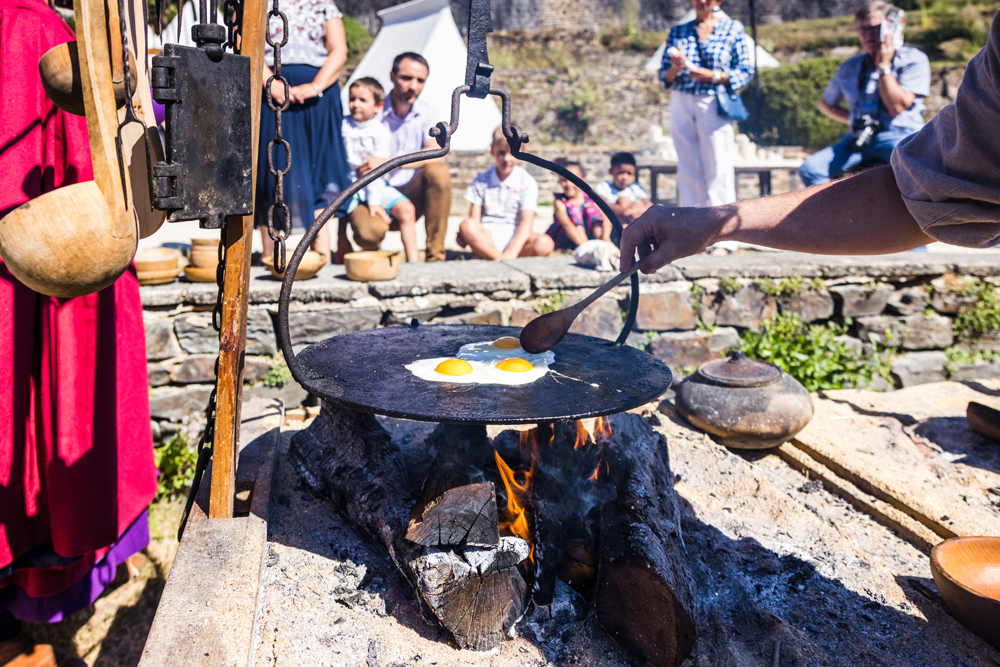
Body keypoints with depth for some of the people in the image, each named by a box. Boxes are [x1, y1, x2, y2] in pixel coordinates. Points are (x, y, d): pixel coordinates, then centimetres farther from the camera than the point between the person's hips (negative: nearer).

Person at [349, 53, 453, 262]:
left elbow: (437, 154, -21)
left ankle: (435, 256, -19)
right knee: (367, 231, -35)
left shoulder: (429, 115, 0)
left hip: (411, 198, 2)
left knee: (438, 172, -28)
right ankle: (374, 252, 7)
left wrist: (386, 163, -28)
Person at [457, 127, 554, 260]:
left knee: (545, 243, -31)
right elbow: (474, 219, 0)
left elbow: (526, 221, -12)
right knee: (466, 225, -32)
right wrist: (465, 236, -26)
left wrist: (512, 252, -28)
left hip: (516, 236, 0)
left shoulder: (527, 182, 1)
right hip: (487, 237, 1)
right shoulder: (481, 181, 7)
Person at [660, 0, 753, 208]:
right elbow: (664, 77, 10)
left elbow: (746, 72, 2)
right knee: (687, 169, 1)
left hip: (714, 105, -2)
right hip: (681, 103, 2)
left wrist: (714, 76, -12)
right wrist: (675, 69, -12)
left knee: (718, 169, -6)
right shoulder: (677, 31, 12)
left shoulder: (733, 29, 6)